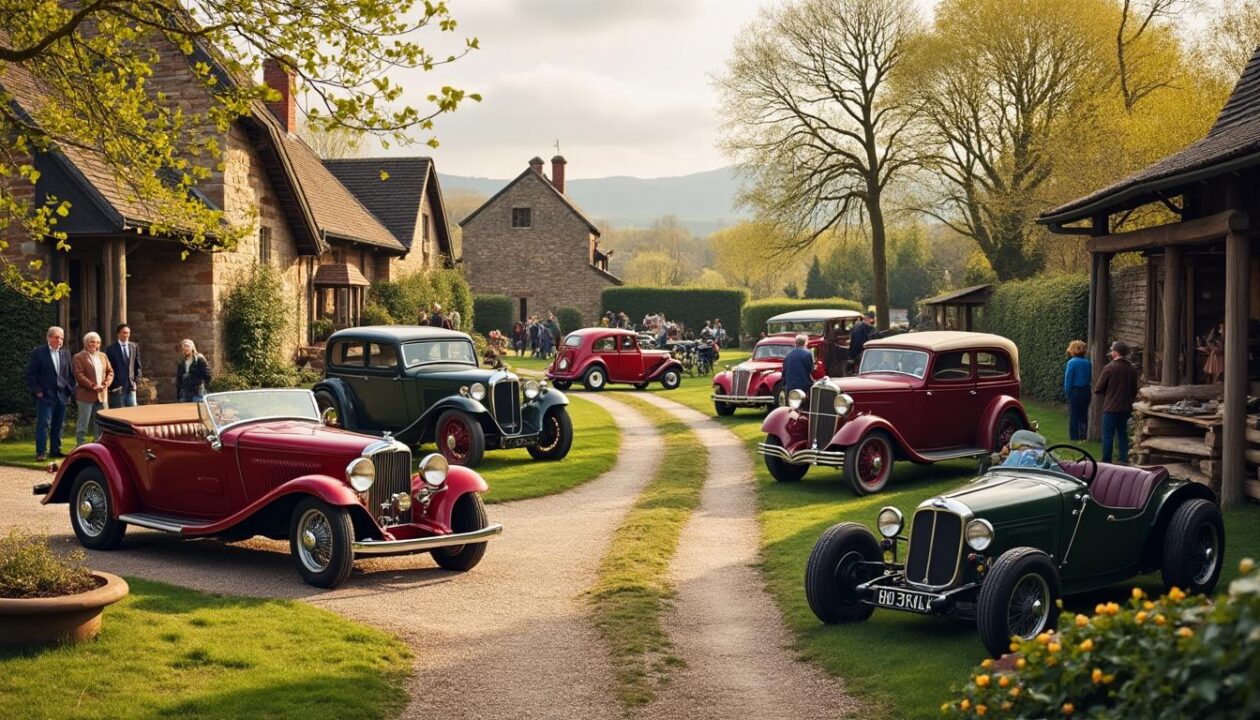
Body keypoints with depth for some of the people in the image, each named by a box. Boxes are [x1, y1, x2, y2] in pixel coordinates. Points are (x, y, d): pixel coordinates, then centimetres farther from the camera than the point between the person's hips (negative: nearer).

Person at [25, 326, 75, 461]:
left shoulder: (66, 353, 12)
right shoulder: (38, 353, -3)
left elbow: (70, 374, 16)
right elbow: (30, 374, -4)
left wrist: (70, 390, 7)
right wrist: (37, 391, -9)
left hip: (62, 395, 5)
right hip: (45, 395, -5)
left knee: (58, 425, 8)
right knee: (43, 424, -7)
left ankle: (56, 450, 16)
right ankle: (41, 452, -4)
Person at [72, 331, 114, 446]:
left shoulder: (103, 356, 15)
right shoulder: (79, 357, -4)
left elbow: (110, 371, 14)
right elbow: (79, 375, -12)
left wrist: (106, 383, -4)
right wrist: (92, 386, -19)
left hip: (101, 394, 6)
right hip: (86, 394, -6)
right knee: (83, 422, -2)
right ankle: (80, 444, 2)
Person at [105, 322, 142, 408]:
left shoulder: (134, 347, 10)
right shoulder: (111, 349, -2)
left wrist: (137, 381, 3)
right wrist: (112, 385, -7)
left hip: (131, 386, 3)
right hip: (117, 388, -3)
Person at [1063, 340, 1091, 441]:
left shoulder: (1072, 362, -14)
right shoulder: (1088, 363, 1)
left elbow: (1068, 379, -11)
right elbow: (1091, 378, 5)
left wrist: (1067, 391, -3)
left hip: (1075, 391, -5)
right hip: (1086, 391, 5)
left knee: (1074, 415, 3)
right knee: (1084, 415, 14)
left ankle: (1074, 437, 6)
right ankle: (1083, 436, 18)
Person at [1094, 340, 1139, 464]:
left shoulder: (1109, 368, -14)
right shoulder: (1132, 369, 3)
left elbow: (1098, 389, -10)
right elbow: (1134, 390, 13)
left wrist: (1096, 390, 11)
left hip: (1111, 407, -5)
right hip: (1126, 408, 5)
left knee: (1108, 435, 2)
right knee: (1123, 434, 14)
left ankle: (1106, 462, 3)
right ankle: (1124, 461, 14)